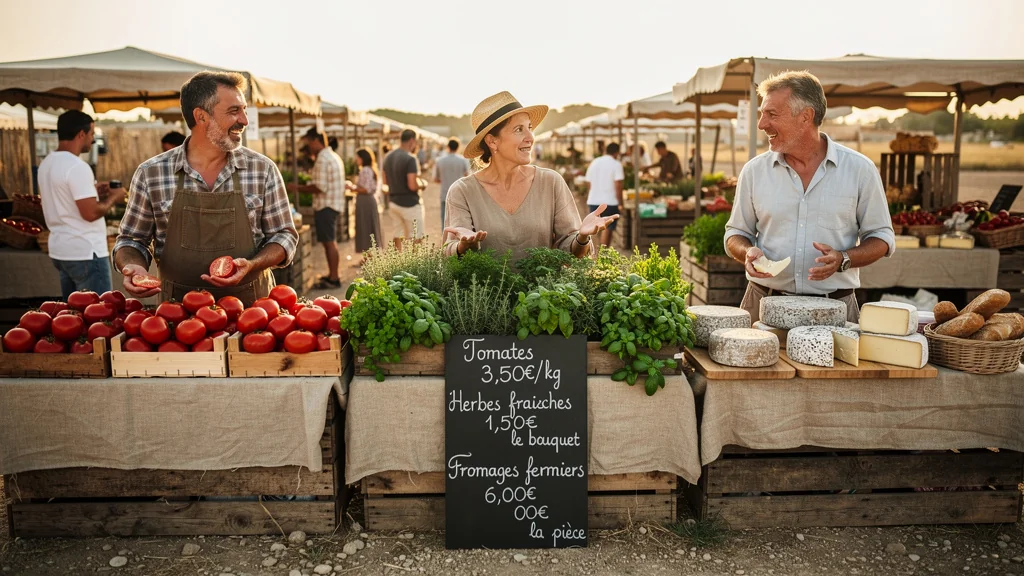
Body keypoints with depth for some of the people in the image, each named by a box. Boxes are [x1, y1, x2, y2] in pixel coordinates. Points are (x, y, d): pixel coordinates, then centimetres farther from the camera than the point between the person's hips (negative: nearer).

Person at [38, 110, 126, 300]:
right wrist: (112, 198, -6)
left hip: (60, 250, 9)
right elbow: (91, 213, -22)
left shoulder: (46, 163, 10)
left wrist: (91, 191, 16)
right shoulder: (77, 166, -19)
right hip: (84, 253, -9)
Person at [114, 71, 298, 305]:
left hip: (250, 304, 0)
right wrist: (133, 267, -10)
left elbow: (284, 235, 6)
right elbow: (131, 240, 12)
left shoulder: (264, 169, 1)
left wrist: (251, 265, -12)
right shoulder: (150, 173, 2)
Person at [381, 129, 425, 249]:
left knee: (398, 236, 12)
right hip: (409, 203, -7)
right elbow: (412, 185, -23)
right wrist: (420, 185, -3)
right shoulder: (410, 159, -18)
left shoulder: (389, 157, 7)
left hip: (393, 202, 7)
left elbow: (385, 181, 15)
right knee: (415, 239, 0)